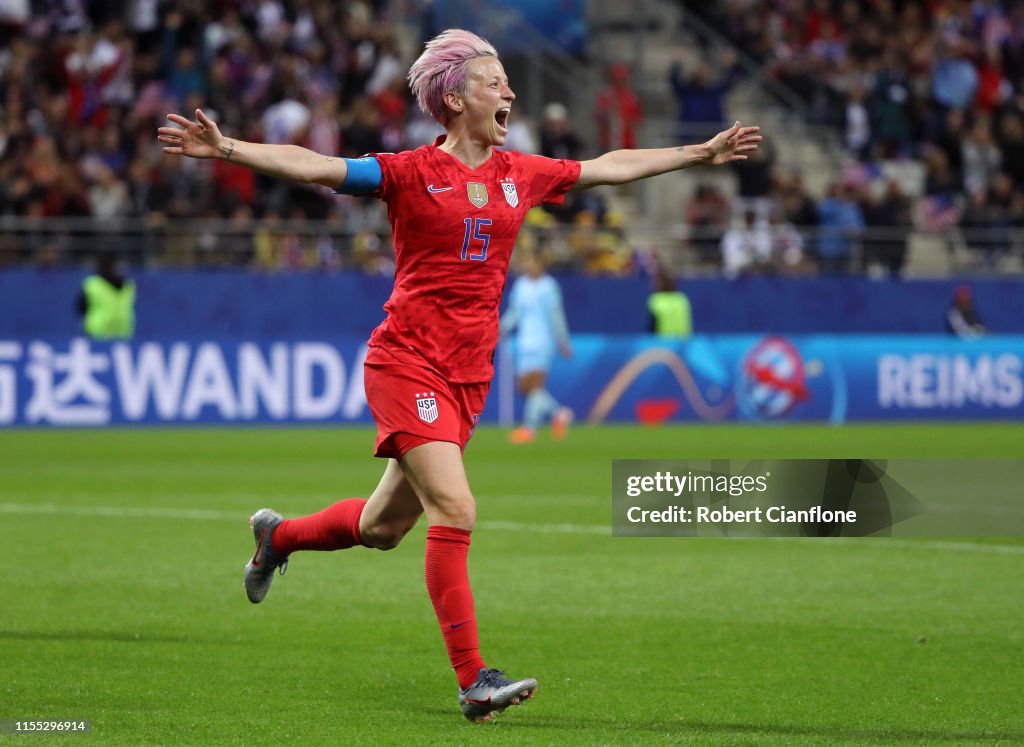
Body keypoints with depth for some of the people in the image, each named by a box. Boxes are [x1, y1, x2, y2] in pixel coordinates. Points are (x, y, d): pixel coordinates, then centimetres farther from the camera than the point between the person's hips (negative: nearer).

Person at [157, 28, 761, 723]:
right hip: (407, 363, -6)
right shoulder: (411, 172, -6)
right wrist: (225, 147, -26)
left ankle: (278, 535, 44)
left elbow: (611, 166, 23)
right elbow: (311, 165, -13)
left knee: (384, 526, 14)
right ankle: (474, 681, -17)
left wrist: (700, 153, 29)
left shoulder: (520, 173, 10)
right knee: (455, 510, -18)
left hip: (469, 377, 6)